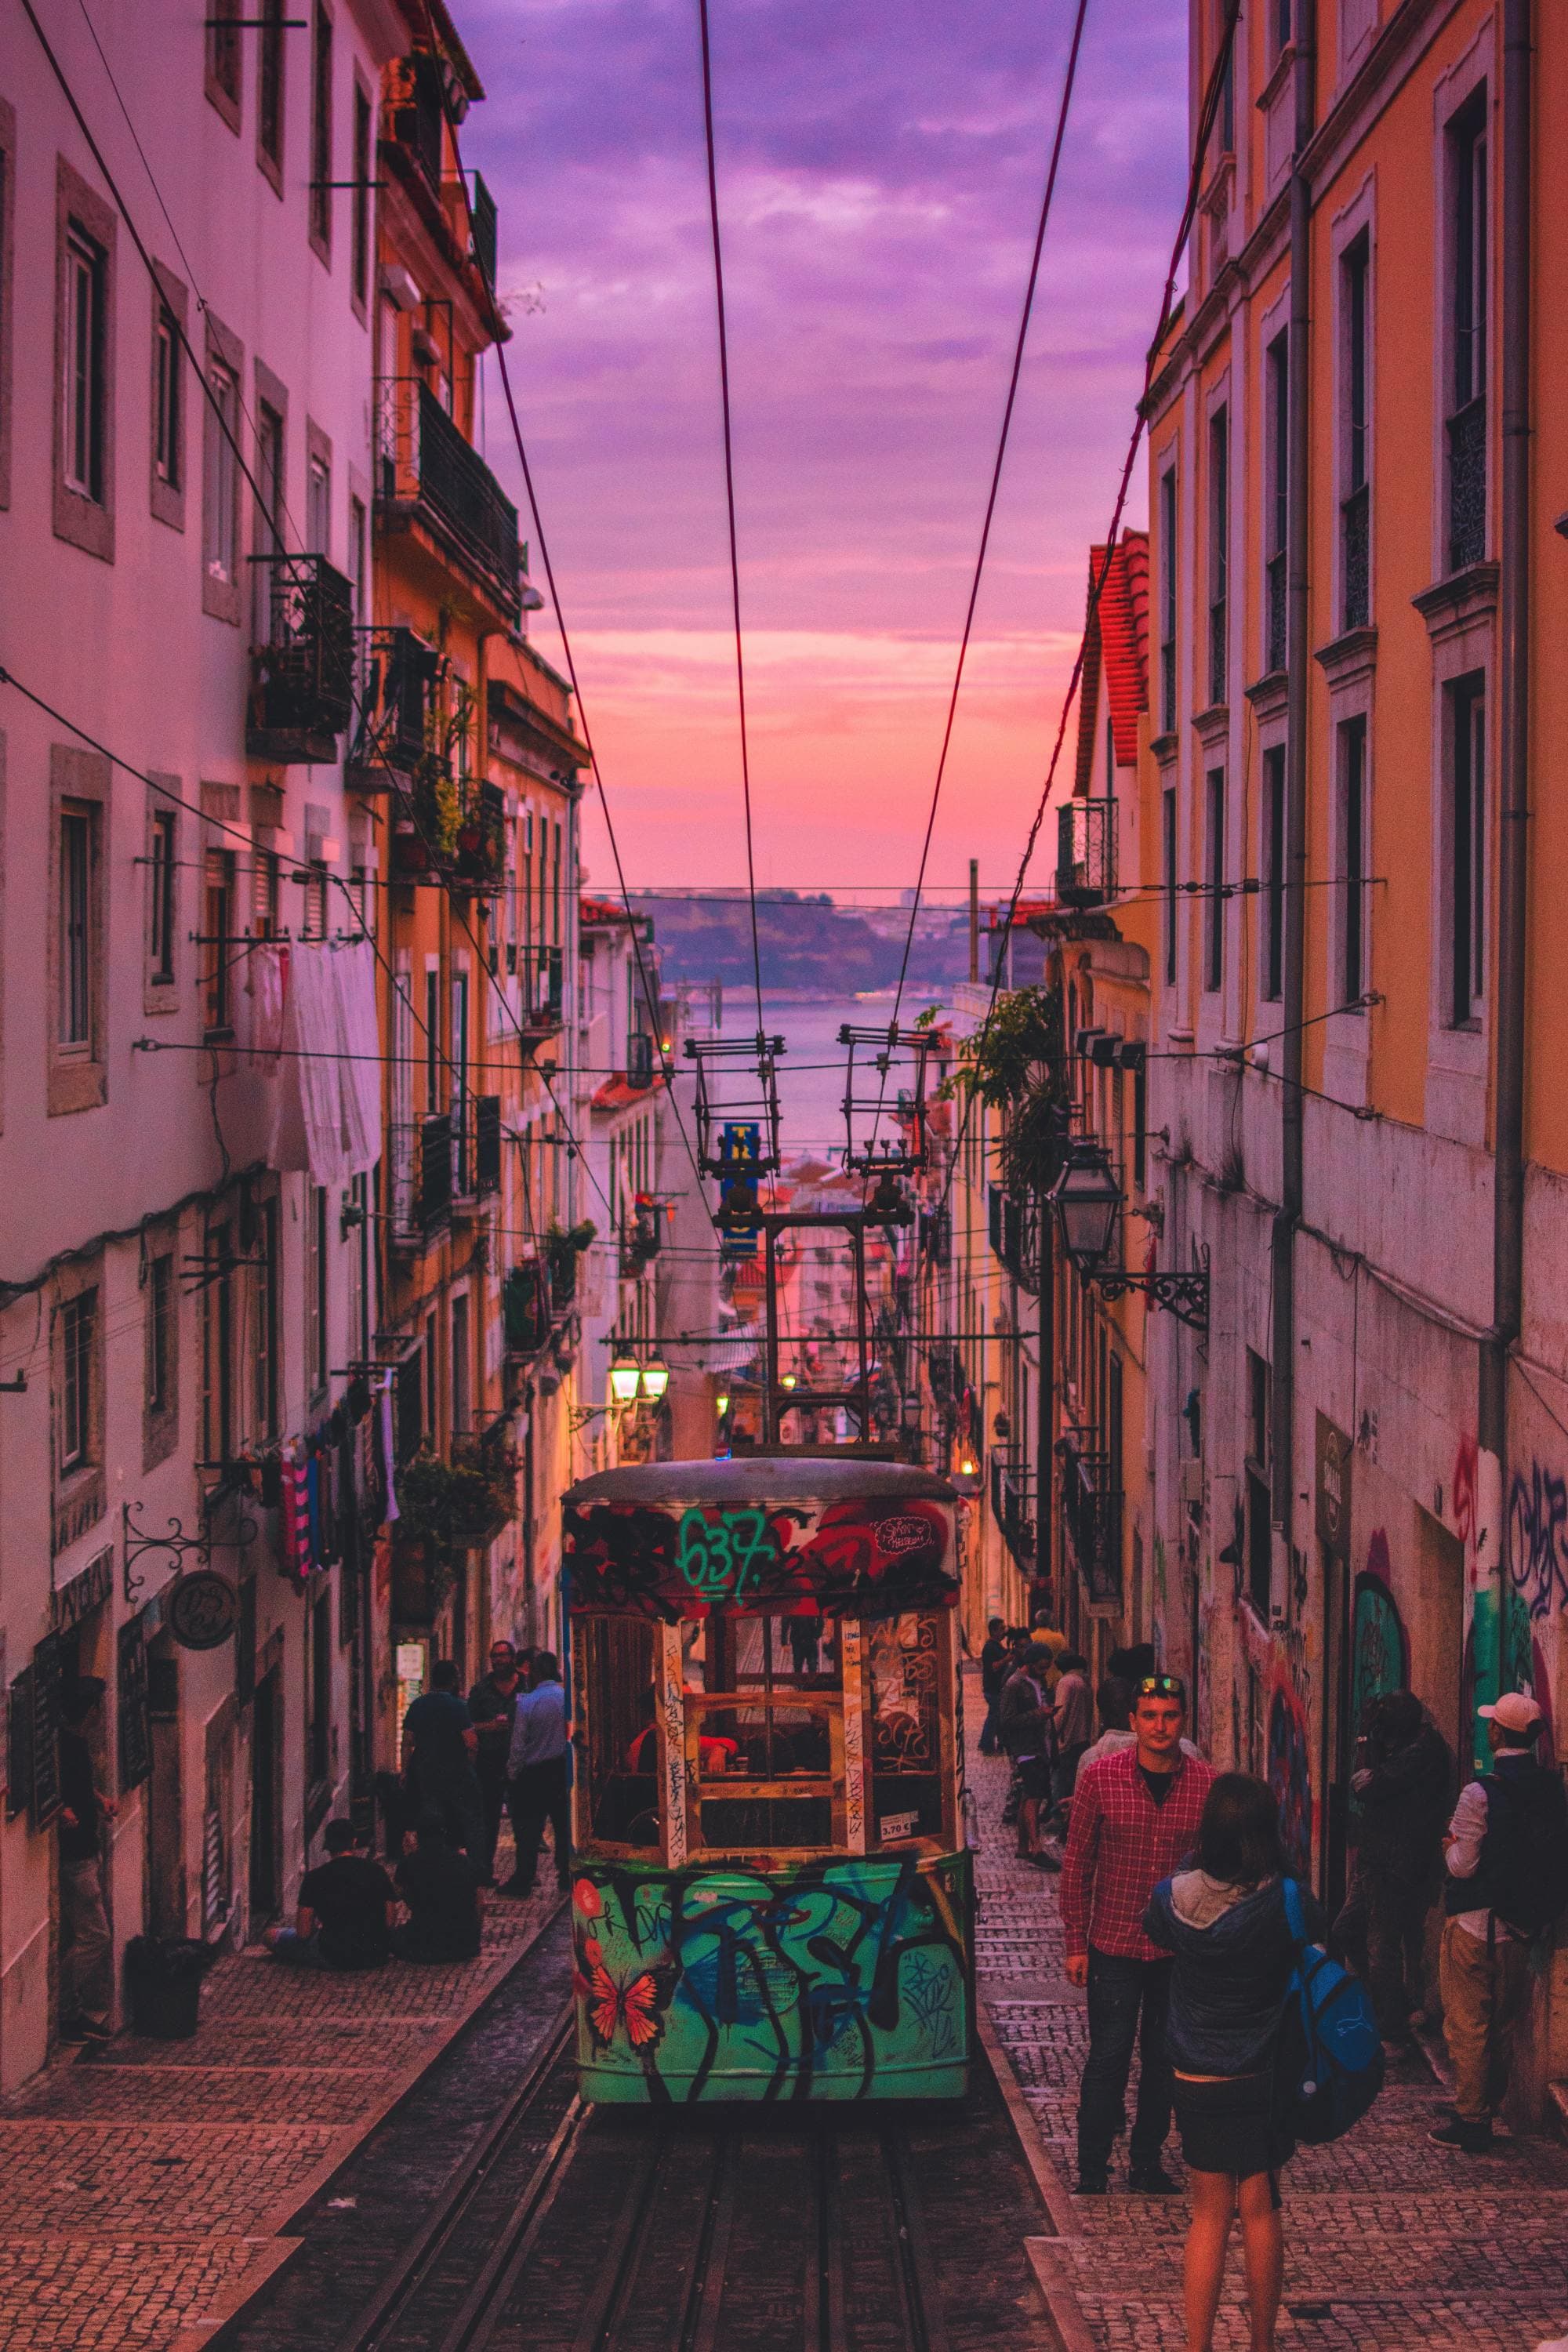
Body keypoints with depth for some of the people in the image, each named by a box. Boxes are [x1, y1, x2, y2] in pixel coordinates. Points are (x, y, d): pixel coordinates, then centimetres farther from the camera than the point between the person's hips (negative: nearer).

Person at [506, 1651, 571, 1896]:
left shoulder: (526, 1704, -11)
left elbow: (518, 1747, -9)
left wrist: (512, 1775, 1)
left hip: (534, 1774, -3)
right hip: (563, 1771, 3)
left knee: (529, 1830, 4)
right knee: (564, 1826, 11)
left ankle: (523, 1881, 6)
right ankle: (567, 1878, 14)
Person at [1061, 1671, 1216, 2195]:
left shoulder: (1206, 1784, -3)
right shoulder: (1100, 1778, -6)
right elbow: (1077, 1864, 0)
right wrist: (1076, 1942, -2)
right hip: (1114, 1947, -2)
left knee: (1164, 2060, 11)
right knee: (1109, 2058, 0)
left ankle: (1148, 2161, 24)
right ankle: (1092, 2167, 11)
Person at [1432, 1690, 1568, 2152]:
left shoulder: (1481, 1793, -20)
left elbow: (1462, 1865, -18)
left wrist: (1451, 1845, 2)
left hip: (1476, 1926, -6)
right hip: (1524, 1924, 6)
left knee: (1467, 2026, 3)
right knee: (1503, 2024, 18)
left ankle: (1470, 2122, 7)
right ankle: (1489, 2110, 28)